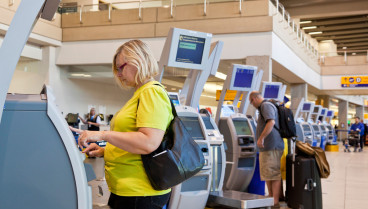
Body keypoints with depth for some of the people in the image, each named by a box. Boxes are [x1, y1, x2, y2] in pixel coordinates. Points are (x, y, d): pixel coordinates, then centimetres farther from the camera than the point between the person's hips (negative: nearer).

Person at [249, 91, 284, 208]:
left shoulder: (266, 105, -10)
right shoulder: (264, 107, 22)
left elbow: (271, 122, -25)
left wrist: (261, 138, -24)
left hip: (272, 147, -11)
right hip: (267, 148, 11)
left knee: (273, 174, -8)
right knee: (267, 174, 15)